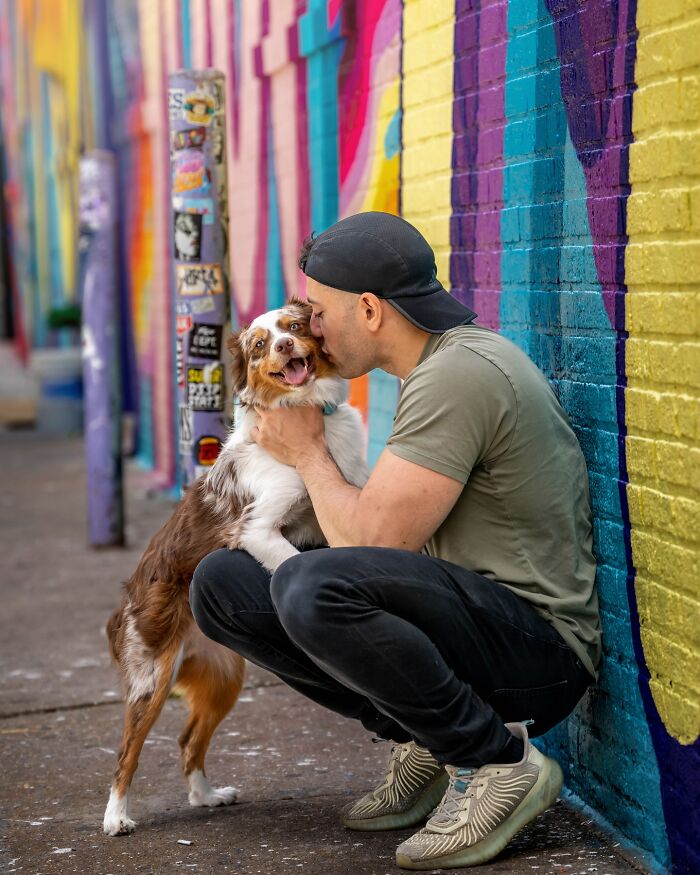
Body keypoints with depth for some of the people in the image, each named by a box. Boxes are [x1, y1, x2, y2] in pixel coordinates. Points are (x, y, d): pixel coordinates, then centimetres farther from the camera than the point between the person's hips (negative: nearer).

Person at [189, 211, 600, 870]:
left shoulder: (459, 373, -18)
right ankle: (425, 740, 6)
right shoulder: (436, 366, 14)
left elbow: (371, 543, -21)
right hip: (465, 619, 10)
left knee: (313, 589, -35)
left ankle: (499, 761, -15)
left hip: (538, 652, -10)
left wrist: (307, 453, -4)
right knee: (222, 582, 3)